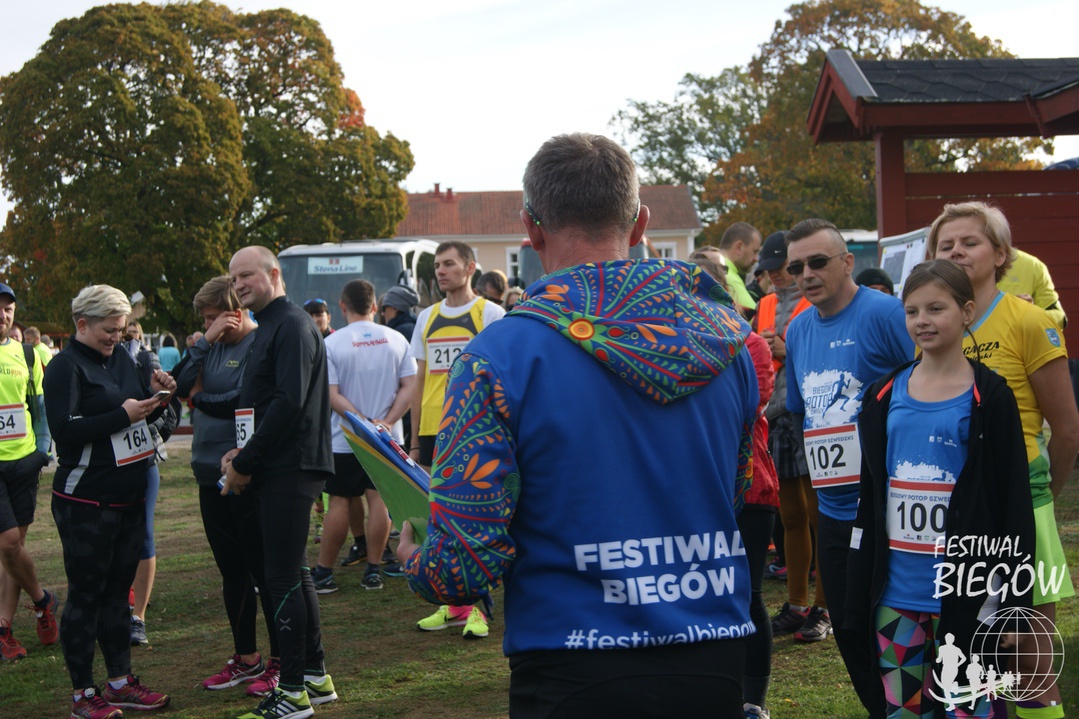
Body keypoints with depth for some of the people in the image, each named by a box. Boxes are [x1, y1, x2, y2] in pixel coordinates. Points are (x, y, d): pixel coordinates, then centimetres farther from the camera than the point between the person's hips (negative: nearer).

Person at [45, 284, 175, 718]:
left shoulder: (120, 358, 12)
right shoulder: (66, 367, -11)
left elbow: (142, 415, 21)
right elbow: (65, 430, -20)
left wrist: (156, 397, 0)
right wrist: (123, 414, -20)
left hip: (129, 498, 7)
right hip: (86, 502, -7)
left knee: (119, 588, 14)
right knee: (86, 594, 0)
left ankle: (120, 682, 23)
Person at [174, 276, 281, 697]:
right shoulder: (215, 346, 12)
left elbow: (242, 401, -19)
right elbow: (183, 387, 2)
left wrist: (200, 399, -2)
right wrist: (206, 341, -5)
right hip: (212, 474, 8)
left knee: (264, 569, 0)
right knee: (232, 571, 15)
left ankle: (280, 662, 11)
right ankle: (246, 659, 27)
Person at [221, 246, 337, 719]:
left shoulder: (291, 325, -11)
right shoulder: (268, 328, 20)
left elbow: (289, 402, -21)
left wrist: (246, 462, -16)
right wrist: (240, 453, 6)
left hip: (290, 470, -10)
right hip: (274, 469, 10)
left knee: (284, 578, -7)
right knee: (292, 573, 14)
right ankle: (315, 677, 23)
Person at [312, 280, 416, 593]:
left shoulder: (331, 344, -8)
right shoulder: (396, 339, 1)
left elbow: (332, 395, -14)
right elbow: (409, 387, -4)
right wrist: (386, 422, -11)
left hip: (344, 439, -2)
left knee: (339, 502, 4)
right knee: (379, 500, 4)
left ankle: (323, 572, 11)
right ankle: (373, 570, 7)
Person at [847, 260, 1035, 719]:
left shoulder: (989, 397, -4)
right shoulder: (885, 394, 8)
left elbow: (1013, 501, -4)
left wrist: (1013, 601, -8)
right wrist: (859, 591, 9)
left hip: (966, 591, -4)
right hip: (896, 592, 4)